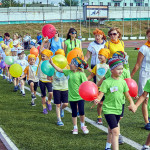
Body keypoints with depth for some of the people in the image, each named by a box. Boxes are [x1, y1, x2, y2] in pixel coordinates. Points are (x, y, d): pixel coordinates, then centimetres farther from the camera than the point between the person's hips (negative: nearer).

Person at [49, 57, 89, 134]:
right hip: (72, 96, 5)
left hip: (80, 96, -5)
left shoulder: (81, 74, -14)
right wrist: (52, 63, 8)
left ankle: (83, 126, 15)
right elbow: (60, 70, 10)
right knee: (74, 113, 12)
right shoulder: (69, 72, 2)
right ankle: (75, 127, 24)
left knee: (81, 111, -8)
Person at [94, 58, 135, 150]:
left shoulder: (123, 82, 2)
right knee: (115, 131, -18)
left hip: (118, 109, 6)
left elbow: (127, 95, 10)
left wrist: (132, 103, -7)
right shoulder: (107, 82, -14)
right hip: (109, 109, -6)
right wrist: (97, 100, -39)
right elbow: (101, 95, -18)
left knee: (111, 130, 23)